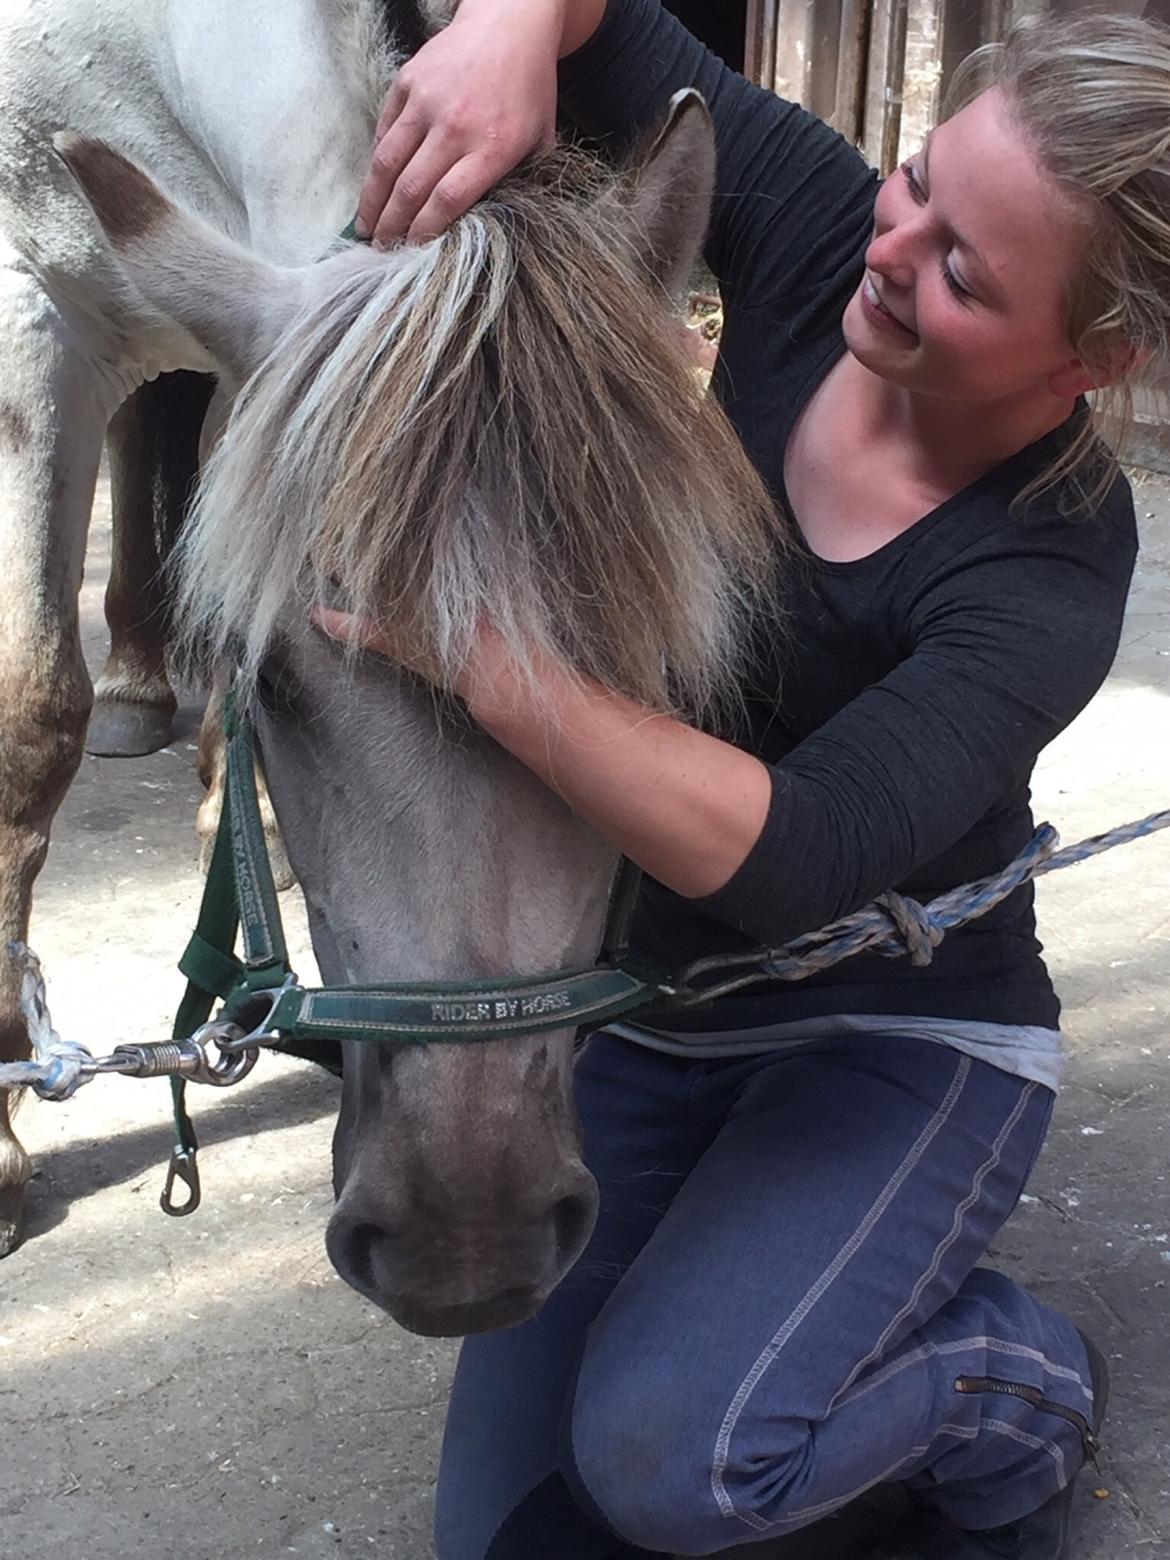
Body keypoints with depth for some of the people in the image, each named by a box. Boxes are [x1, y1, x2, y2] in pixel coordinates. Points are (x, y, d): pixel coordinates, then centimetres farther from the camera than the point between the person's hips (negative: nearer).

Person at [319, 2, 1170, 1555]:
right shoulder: (820, 236, -12)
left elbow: (789, 856, -39)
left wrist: (465, 646, -47)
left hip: (897, 1037, -5)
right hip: (647, 1004, 5)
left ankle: (1022, 1394, 4)